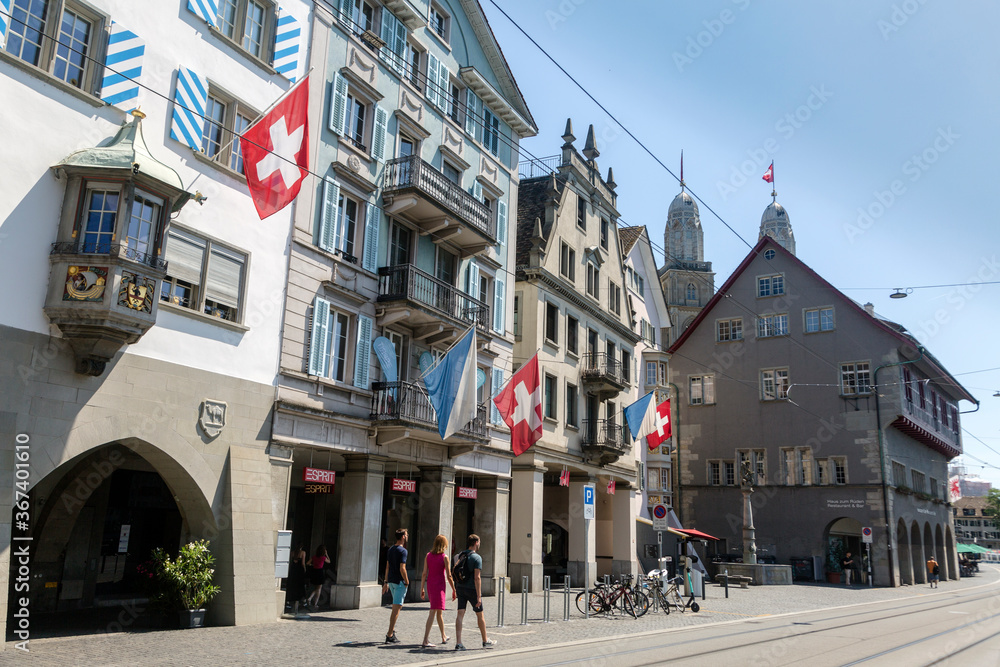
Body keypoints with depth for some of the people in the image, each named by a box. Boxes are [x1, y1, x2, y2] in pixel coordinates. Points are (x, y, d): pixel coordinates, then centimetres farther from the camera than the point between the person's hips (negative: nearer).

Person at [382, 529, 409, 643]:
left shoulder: (390, 549, 11)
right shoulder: (402, 551, -15)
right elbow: (402, 569, -20)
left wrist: (386, 582, 20)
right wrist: (407, 582, -9)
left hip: (391, 581, 8)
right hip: (400, 582, -8)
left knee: (397, 606, 21)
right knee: (396, 608, -4)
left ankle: (392, 631, 22)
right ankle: (390, 636, -3)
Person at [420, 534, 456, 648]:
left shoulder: (428, 556, 3)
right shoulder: (444, 557, -10)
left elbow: (424, 574, 2)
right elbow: (449, 576, -9)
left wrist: (422, 589, 8)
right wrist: (454, 590, 0)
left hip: (429, 585, 6)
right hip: (439, 586, -6)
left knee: (439, 612, 20)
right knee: (433, 612, -6)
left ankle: (443, 636, 34)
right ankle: (425, 641, -12)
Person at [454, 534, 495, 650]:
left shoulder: (460, 556, 7)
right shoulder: (477, 558, -14)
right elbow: (477, 577, -19)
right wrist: (479, 596, -18)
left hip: (460, 588, 6)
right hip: (472, 589, -6)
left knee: (460, 614, 2)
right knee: (480, 615, 9)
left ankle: (458, 643, -5)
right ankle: (485, 641, 22)